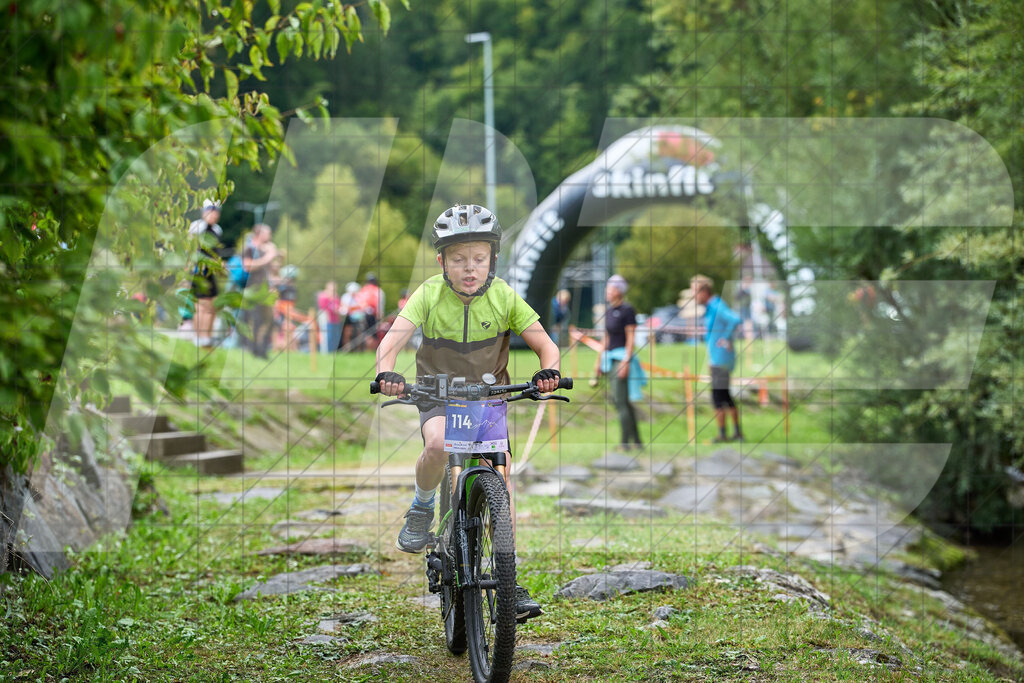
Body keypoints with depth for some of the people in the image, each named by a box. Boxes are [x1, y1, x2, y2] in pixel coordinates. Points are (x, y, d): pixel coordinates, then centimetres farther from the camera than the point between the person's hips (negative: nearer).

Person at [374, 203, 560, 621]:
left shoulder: (504, 297, -12)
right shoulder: (429, 295, -15)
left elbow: (544, 343, -13)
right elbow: (393, 339, -25)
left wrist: (548, 369, -36)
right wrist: (386, 374, -46)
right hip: (438, 396, -1)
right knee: (438, 444, -34)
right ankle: (422, 508, -3)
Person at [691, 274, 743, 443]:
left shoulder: (717, 307, -17)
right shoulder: (711, 308, 13)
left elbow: (735, 320, -34)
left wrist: (726, 339, -23)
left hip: (720, 358, -10)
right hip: (717, 358, 10)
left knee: (718, 398, -6)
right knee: (726, 396, 16)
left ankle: (722, 434, -2)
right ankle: (737, 432, 21)